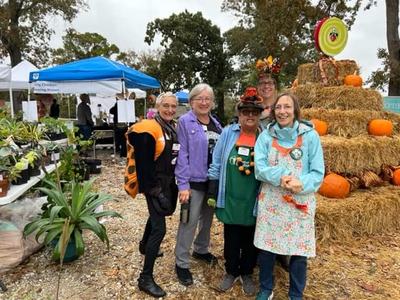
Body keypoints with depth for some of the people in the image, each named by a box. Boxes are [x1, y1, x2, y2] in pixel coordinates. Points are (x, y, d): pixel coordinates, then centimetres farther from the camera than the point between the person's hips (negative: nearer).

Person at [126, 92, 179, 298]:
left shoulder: (173, 128, 7)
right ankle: (145, 278, 4)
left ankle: (145, 246, 55)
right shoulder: (149, 130, -19)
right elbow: (144, 164, -22)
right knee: (160, 229, -9)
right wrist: (155, 191, -23)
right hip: (154, 184, -9)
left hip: (168, 182, 9)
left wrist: (173, 183, 13)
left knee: (156, 215, 28)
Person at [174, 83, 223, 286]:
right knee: (189, 222, 0)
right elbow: (182, 154, -14)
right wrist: (183, 184, -19)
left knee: (208, 218, 20)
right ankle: (181, 263, 17)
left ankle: (201, 250, 41)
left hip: (214, 181, 7)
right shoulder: (185, 122, -8)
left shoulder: (216, 123, 10)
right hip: (194, 181, -6)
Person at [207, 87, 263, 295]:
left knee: (250, 239, 15)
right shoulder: (228, 133, -2)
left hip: (253, 200, 0)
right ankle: (231, 272, 36)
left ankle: (247, 273, 37)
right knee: (231, 238, 15)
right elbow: (217, 163, 1)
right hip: (230, 198, 0)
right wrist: (212, 190, -1)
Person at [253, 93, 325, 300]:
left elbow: (318, 173, -5)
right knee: (266, 247, 10)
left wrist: (301, 184, -24)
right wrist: (280, 176, -24)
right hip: (270, 201, 1)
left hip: (300, 203, -1)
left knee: (299, 252, 9)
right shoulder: (266, 135, 0)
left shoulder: (310, 136, -4)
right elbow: (259, 168, -7)